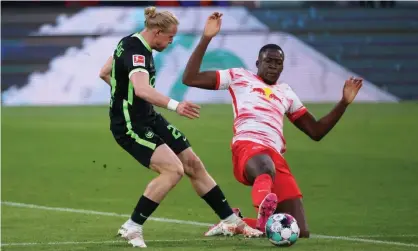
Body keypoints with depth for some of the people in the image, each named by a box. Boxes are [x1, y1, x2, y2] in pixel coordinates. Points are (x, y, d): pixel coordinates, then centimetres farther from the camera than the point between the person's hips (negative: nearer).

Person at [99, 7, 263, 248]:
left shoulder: (130, 43, 7)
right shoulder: (136, 52, -25)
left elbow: (104, 73, 20)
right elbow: (142, 89, -44)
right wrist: (175, 105, -55)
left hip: (148, 119, 10)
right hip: (131, 126, -10)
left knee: (193, 164, 10)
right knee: (173, 169, -25)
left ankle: (232, 222, 20)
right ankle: (132, 228, -13)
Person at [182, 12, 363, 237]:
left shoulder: (286, 93, 33)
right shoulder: (239, 77, 20)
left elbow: (316, 131, 33)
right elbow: (189, 79, 11)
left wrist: (344, 102, 23)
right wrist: (206, 38, 6)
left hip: (275, 157, 6)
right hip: (248, 147, -6)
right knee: (266, 168, -46)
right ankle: (264, 211, -76)